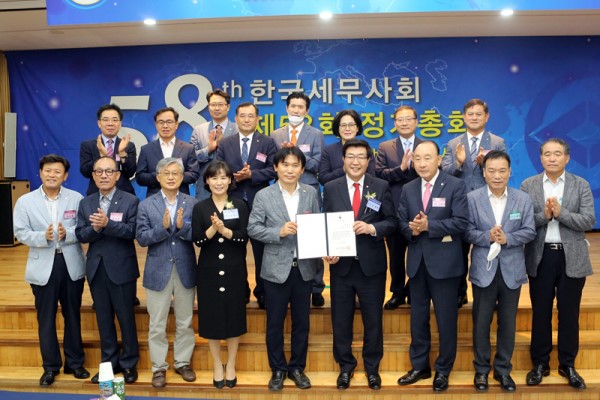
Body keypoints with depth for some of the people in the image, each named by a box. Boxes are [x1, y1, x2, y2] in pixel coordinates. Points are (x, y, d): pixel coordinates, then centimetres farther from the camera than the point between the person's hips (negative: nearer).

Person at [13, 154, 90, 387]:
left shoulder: (76, 198, 0)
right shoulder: (25, 201, 1)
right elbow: (20, 232, -4)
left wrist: (67, 234, -23)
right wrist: (44, 237, -21)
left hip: (72, 264, 0)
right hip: (43, 266, 0)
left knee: (73, 316, 12)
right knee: (46, 318, 8)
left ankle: (75, 362, 26)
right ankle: (50, 367, 21)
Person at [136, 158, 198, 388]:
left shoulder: (192, 203, 0)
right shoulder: (146, 205, 0)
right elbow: (141, 238, -7)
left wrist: (183, 226, -23)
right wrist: (163, 226, -22)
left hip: (185, 270, 1)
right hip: (158, 270, -1)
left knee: (185, 323, 12)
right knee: (157, 325, 7)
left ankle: (182, 363, 28)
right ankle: (159, 367, 21)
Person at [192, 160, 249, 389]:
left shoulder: (240, 205, 1)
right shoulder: (200, 208, 2)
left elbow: (244, 237, -7)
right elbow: (197, 240, -6)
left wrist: (223, 229, -22)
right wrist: (213, 228, -22)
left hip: (235, 270, 0)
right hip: (209, 271, 0)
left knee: (234, 316, 7)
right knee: (212, 317, 6)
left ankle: (231, 365, 24)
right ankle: (217, 366, 23)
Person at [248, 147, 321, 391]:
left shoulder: (311, 193, 4)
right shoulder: (263, 196, -4)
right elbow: (253, 228, -7)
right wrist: (279, 232, -20)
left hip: (304, 268, 2)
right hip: (276, 268, -2)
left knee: (302, 322, 13)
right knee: (275, 323, 9)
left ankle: (297, 368, 30)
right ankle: (278, 370, 27)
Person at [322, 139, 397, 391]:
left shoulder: (381, 187, 0)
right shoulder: (330, 188, 2)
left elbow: (392, 221, -2)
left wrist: (372, 228, -21)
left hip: (372, 265, 0)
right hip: (341, 264, 1)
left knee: (373, 320, 11)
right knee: (341, 320, 11)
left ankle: (372, 366, 30)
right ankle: (345, 366, 29)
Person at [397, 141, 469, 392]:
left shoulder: (455, 185, -6)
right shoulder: (408, 189, 9)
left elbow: (461, 222, -15)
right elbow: (402, 223, 7)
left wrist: (429, 225, -21)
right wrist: (412, 229, -15)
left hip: (444, 262, -4)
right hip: (417, 261, 5)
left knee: (445, 319, 6)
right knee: (418, 317, 13)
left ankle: (443, 370, 22)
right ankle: (419, 366, 28)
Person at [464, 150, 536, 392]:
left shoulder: (523, 199, 1)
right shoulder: (472, 198, -3)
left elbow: (530, 232, -2)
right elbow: (467, 231, -6)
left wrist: (507, 238, -18)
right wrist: (487, 236, -22)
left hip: (511, 269, 1)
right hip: (483, 268, -1)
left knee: (508, 322, 11)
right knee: (481, 322, 7)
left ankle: (503, 369, 26)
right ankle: (481, 369, 23)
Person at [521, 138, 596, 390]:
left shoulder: (581, 185, 1)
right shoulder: (528, 186, 2)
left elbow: (589, 221, -7)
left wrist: (560, 213, -19)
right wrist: (543, 216, -21)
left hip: (571, 258, 0)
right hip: (540, 257, 0)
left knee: (569, 313, 9)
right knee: (540, 312, 10)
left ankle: (568, 365, 24)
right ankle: (540, 363, 23)